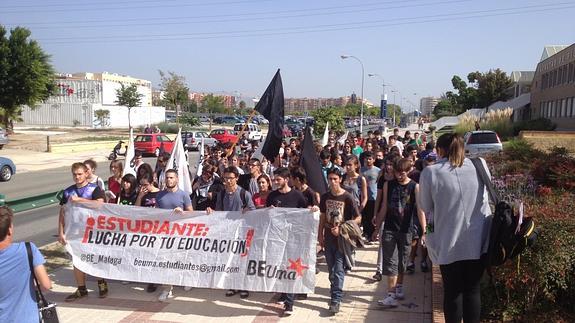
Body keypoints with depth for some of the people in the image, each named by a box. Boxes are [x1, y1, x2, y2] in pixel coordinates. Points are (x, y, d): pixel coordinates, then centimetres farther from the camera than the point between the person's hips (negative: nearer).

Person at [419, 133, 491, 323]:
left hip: (449, 242, -2)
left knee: (452, 291, 12)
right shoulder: (480, 166, -2)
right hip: (477, 241, 2)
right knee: (473, 290, 14)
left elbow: (426, 207, 1)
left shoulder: (431, 172, -11)